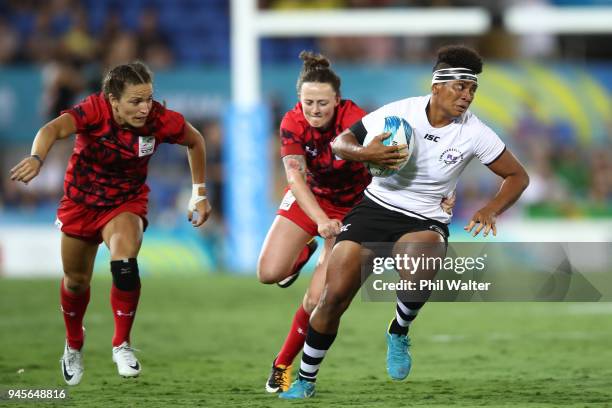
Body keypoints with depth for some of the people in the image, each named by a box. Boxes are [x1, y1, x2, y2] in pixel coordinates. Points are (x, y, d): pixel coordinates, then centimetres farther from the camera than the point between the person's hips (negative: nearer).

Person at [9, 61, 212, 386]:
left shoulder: (160, 120, -24)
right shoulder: (95, 110, -31)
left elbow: (195, 141, -2)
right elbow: (53, 129, -50)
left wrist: (199, 194, 1)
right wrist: (37, 158, -71)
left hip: (127, 201, 0)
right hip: (81, 201, 0)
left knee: (124, 266, -28)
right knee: (76, 280, 15)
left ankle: (122, 345, -7)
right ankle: (73, 347, 45)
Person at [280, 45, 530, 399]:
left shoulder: (474, 133, -8)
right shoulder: (400, 112, -9)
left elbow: (518, 176, 3)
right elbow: (340, 142, 0)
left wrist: (491, 210, -14)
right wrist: (362, 152, -23)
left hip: (425, 222, -1)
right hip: (376, 208, 1)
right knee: (334, 296, -13)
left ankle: (399, 333, -7)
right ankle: (306, 380, 10)